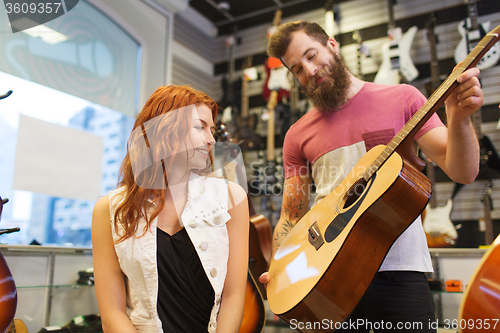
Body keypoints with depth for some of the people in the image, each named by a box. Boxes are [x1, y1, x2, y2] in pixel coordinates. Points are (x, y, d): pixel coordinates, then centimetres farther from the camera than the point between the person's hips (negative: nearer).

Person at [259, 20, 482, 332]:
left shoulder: (402, 99, 2)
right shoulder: (299, 135, 7)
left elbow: (463, 173, -3)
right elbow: (292, 215, 9)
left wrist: (459, 118, -21)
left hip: (398, 272, -1)